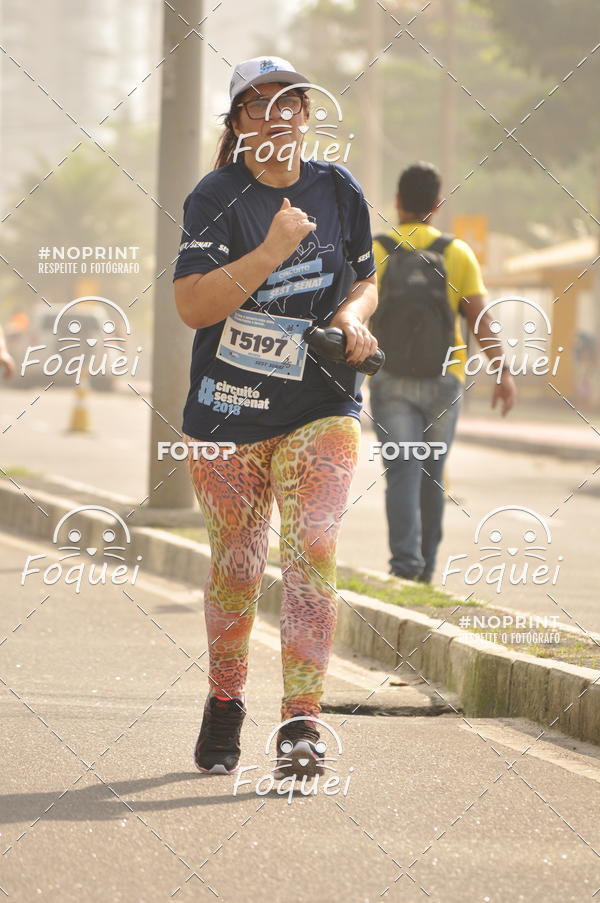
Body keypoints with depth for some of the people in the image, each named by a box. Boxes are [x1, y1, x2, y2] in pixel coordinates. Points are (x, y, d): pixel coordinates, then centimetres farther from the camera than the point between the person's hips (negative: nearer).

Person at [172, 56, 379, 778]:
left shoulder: (338, 190, 5)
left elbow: (365, 281, 19)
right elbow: (193, 305, -17)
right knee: (235, 564, 9)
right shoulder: (217, 198, -6)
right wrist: (272, 251, -24)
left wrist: (354, 317, -3)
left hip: (320, 410, 1)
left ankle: (301, 723, -17)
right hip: (227, 412, -1)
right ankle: (225, 705, 31)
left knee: (310, 554, -15)